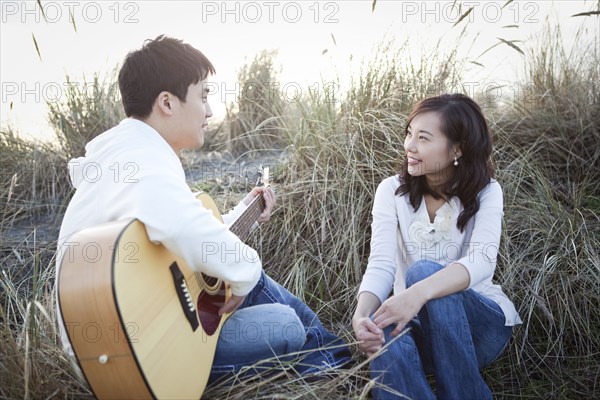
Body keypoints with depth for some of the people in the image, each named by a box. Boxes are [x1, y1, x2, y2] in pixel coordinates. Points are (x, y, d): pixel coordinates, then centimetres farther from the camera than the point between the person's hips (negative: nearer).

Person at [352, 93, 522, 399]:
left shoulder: (485, 193, -6)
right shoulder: (391, 191, -2)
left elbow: (481, 260, -25)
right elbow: (381, 264, -15)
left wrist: (418, 293, -44)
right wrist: (361, 314, -36)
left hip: (482, 322, 0)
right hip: (422, 326, 0)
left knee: (424, 271, -32)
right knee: (384, 339, -35)